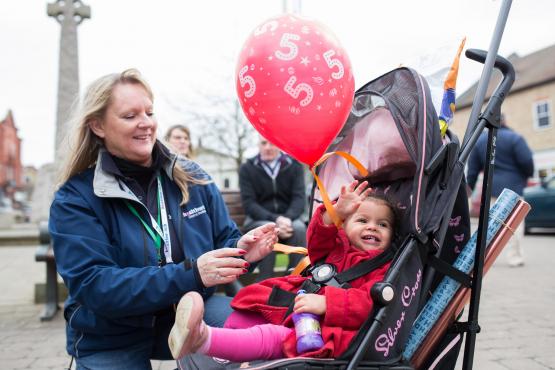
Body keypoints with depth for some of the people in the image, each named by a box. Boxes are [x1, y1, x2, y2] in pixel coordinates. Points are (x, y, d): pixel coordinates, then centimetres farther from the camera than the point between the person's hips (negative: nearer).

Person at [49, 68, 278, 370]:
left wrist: (240, 249, -20)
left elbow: (223, 239, 6)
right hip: (111, 340, -1)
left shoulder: (190, 177, 1)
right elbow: (94, 285, -21)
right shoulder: (74, 199, -10)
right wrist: (190, 275, -32)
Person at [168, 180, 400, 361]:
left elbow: (370, 303, -14)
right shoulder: (337, 245, 21)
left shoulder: (384, 270, 2)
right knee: (244, 314, 0)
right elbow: (317, 239, 3)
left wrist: (326, 302, -28)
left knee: (272, 337, -30)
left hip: (322, 330, -8)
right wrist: (335, 213, -17)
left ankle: (203, 339, -46)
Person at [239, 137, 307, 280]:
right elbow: (249, 204, -9)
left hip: (287, 219, 2)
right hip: (258, 220, -1)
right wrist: (275, 220, -25)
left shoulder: (294, 166, 5)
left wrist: (287, 218, -27)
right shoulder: (247, 169, 0)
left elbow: (299, 198, -5)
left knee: (299, 227, -32)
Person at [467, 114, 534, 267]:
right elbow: (527, 161, -12)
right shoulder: (514, 138, -8)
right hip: (513, 187, -4)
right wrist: (527, 176, 7)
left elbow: (472, 169, 7)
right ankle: (515, 257, 4)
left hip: (491, 188, 4)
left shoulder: (479, 140, 7)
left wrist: (469, 188, 14)